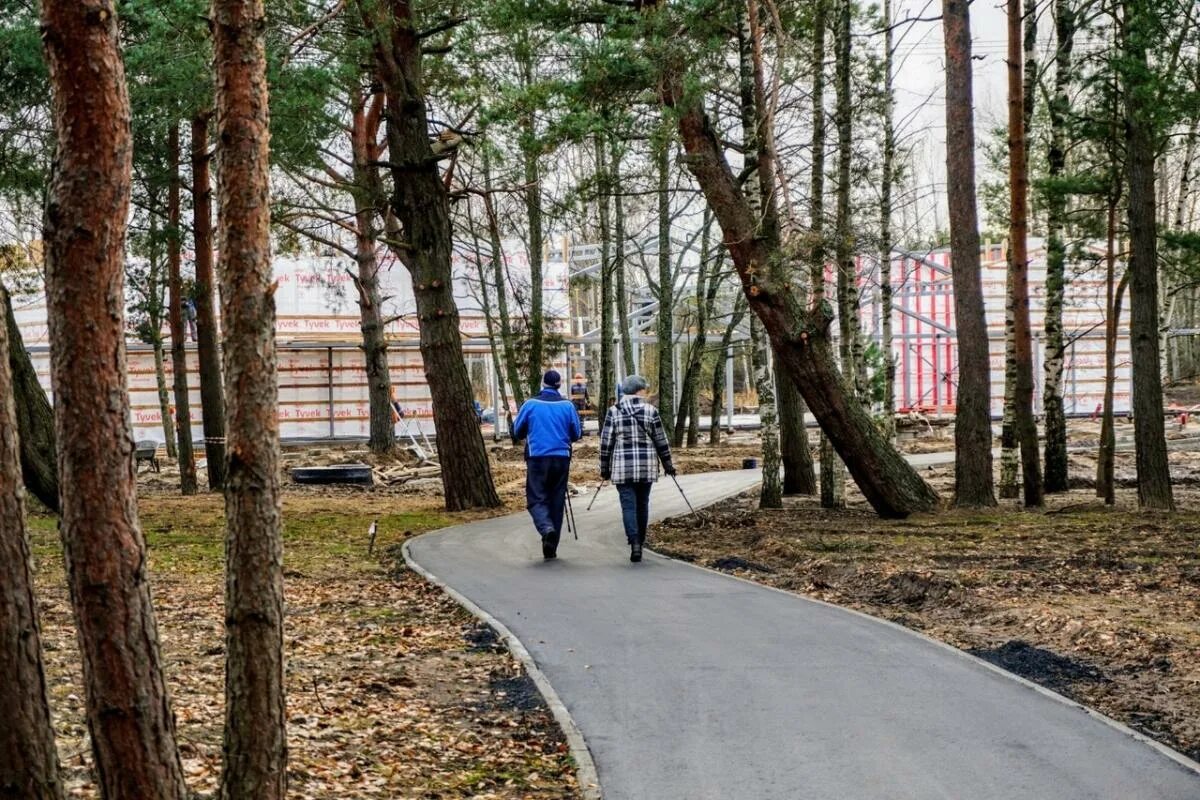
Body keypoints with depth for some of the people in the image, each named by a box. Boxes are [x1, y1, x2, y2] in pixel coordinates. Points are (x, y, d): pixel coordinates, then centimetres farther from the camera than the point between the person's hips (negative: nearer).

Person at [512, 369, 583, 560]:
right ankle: (551, 548, 13)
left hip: (537, 458, -2)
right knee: (557, 501, 10)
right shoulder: (567, 405, 0)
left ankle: (547, 529, -27)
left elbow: (517, 432, 5)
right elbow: (577, 434, 7)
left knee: (536, 499, 3)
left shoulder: (530, 404, -3)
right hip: (561, 458, 2)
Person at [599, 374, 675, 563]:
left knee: (629, 506, -1)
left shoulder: (614, 412, -2)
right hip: (647, 466, 1)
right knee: (642, 504, 15)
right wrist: (667, 465, 15)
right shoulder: (651, 411, -2)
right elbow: (661, 441, 3)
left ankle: (634, 543, -17)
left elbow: (606, 443, -1)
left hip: (622, 466, -1)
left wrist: (604, 469, 8)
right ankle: (640, 541, 26)